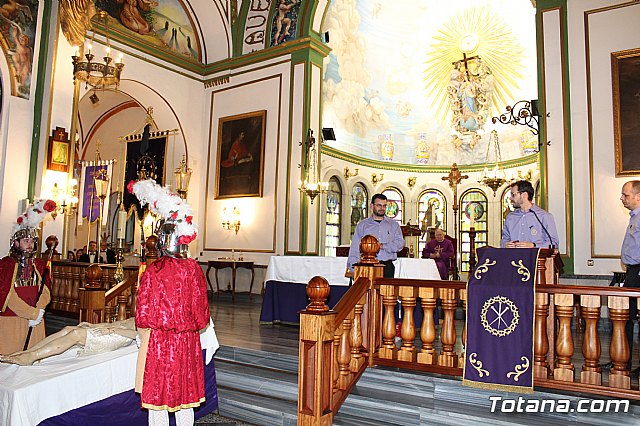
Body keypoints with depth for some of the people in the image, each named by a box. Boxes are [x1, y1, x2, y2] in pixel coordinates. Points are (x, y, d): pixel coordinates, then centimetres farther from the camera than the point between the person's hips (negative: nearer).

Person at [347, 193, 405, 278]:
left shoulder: (393, 225, 15)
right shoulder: (362, 225, 12)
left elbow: (400, 244, 3)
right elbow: (355, 248, 6)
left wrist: (383, 246, -10)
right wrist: (353, 268, -5)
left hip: (387, 266, 1)